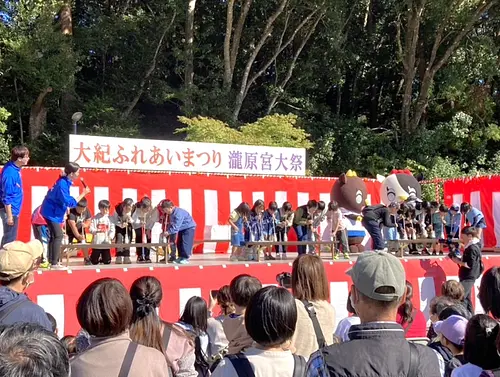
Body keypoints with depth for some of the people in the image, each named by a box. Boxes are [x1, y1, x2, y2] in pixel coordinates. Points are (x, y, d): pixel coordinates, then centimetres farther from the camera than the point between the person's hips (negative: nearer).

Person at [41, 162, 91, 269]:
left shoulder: (65, 181, 4)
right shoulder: (62, 184, -24)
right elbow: (70, 203, -25)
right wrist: (83, 194, -21)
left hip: (51, 212, 10)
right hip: (52, 213, -10)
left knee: (53, 236, 12)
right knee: (58, 236, -11)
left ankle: (51, 261, 17)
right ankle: (54, 263, -12)